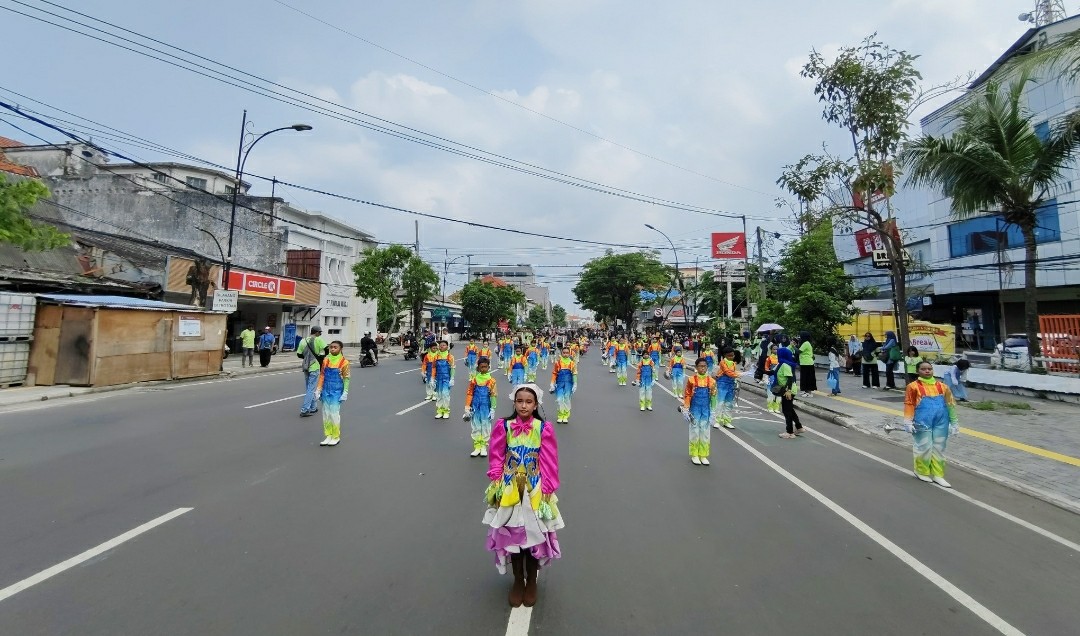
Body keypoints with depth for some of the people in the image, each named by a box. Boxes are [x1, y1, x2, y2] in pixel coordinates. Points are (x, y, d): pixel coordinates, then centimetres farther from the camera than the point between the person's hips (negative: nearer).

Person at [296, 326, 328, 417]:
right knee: (311, 389, -2)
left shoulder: (303, 341, 6)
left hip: (306, 367, 6)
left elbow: (299, 354, 8)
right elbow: (327, 349, -18)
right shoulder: (318, 340, -10)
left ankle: (313, 408, 27)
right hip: (314, 367, -6)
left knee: (309, 388, 17)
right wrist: (323, 356, 1)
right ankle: (304, 410, -4)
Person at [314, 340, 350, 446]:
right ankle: (328, 436, 21)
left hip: (337, 392, -4)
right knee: (326, 414, 9)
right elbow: (322, 376, 8)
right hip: (326, 391, 4)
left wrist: (345, 393, -9)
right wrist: (318, 389, 4)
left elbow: (346, 378, -5)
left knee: (334, 413, -3)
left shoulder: (344, 362, -7)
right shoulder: (326, 360, 3)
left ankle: (336, 437, 11)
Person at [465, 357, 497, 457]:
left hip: (486, 407, -1)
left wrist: (493, 409, -3)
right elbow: (469, 394, 3)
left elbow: (494, 395, -2)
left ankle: (483, 447, 18)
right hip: (475, 407, 2)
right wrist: (467, 408, 2)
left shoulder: (491, 380, -4)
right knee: (476, 427, 8)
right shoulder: (474, 379, 0)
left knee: (486, 427, 6)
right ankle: (477, 447, 18)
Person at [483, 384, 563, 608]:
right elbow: (496, 459, -2)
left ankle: (531, 581, 34)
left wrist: (547, 491, -7)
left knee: (534, 536, 10)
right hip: (509, 490, 1)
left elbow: (549, 464, -5)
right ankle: (518, 580, 35)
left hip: (535, 491, -1)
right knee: (512, 536, 12)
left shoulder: (544, 429, -8)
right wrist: (497, 487, -6)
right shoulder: (503, 426, -6)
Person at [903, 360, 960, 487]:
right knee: (924, 447, 1)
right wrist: (908, 422, -7)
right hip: (922, 422, -4)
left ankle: (938, 475, 21)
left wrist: (954, 422, 15)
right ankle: (922, 472, 20)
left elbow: (950, 404, 14)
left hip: (941, 422, 5)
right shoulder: (914, 386, -5)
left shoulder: (942, 386, 8)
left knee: (939, 448, 11)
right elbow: (909, 404, -3)